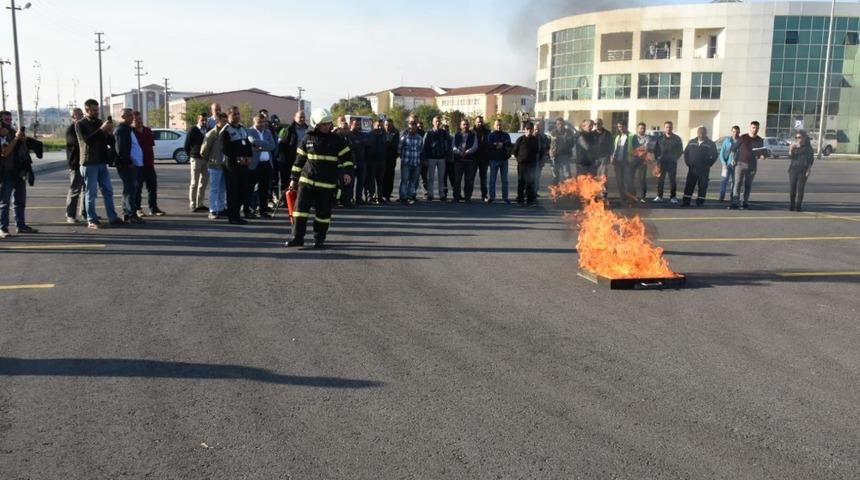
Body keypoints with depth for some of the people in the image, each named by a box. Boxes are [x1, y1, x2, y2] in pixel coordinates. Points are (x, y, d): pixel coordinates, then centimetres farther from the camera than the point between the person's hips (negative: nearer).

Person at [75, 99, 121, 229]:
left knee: (108, 191, 7)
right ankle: (91, 220, 2)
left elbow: (108, 141, 13)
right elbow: (87, 140, -19)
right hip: (89, 163, -6)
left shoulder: (100, 122, 13)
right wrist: (101, 129, -23)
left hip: (102, 162, 6)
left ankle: (112, 217, 12)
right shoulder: (80, 124, -4)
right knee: (91, 193, -3)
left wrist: (110, 133, -8)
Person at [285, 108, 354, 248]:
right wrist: (294, 178, 11)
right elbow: (299, 160, 11)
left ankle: (319, 239, 16)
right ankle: (297, 237, 4)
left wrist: (347, 172, -13)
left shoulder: (337, 140, 0)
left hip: (327, 184, -1)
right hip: (306, 180, 1)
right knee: (301, 207, -3)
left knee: (323, 212, 3)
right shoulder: (308, 139, 5)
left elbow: (347, 157, 3)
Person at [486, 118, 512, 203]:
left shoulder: (506, 135, 9)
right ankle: (491, 197, 7)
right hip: (494, 159, -2)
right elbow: (488, 145, -12)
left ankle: (505, 197, 12)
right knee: (492, 179, 1)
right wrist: (497, 145, -19)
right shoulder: (490, 135, 4)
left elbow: (509, 145, -6)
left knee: (504, 180, 6)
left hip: (504, 159, 2)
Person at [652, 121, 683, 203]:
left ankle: (673, 197, 6)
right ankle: (659, 196, 7)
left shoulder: (677, 138, 3)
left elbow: (680, 150, 7)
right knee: (660, 180, 2)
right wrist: (658, 156, -2)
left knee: (672, 180, 1)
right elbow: (655, 149, 9)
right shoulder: (659, 138, 5)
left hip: (672, 162, -1)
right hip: (661, 162, 1)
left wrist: (675, 157, -1)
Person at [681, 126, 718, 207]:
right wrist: (688, 162, 7)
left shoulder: (710, 144, 0)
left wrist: (709, 164, -6)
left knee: (702, 186, -2)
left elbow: (715, 155, -1)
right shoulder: (692, 142, 10)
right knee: (689, 185, 2)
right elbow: (686, 152, 16)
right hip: (692, 168, 3)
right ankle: (686, 201, 6)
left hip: (704, 169, -3)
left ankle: (700, 202, 3)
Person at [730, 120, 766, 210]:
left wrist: (762, 156, -6)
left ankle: (745, 203, 12)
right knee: (738, 184, -8)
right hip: (741, 163, -3)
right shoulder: (743, 138, -1)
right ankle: (735, 203, -10)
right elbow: (734, 148, 3)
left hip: (752, 165, 3)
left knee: (748, 185, 6)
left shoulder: (760, 140, 8)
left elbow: (762, 152, 16)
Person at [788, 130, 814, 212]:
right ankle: (792, 205, 8)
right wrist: (791, 150, -13)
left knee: (800, 188, -6)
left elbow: (811, 160, 2)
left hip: (803, 170, -3)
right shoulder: (794, 146, 9)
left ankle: (798, 205, -2)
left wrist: (809, 169, -7)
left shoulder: (808, 148, 1)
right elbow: (790, 157, 4)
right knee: (792, 187, 0)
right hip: (793, 168, 3)